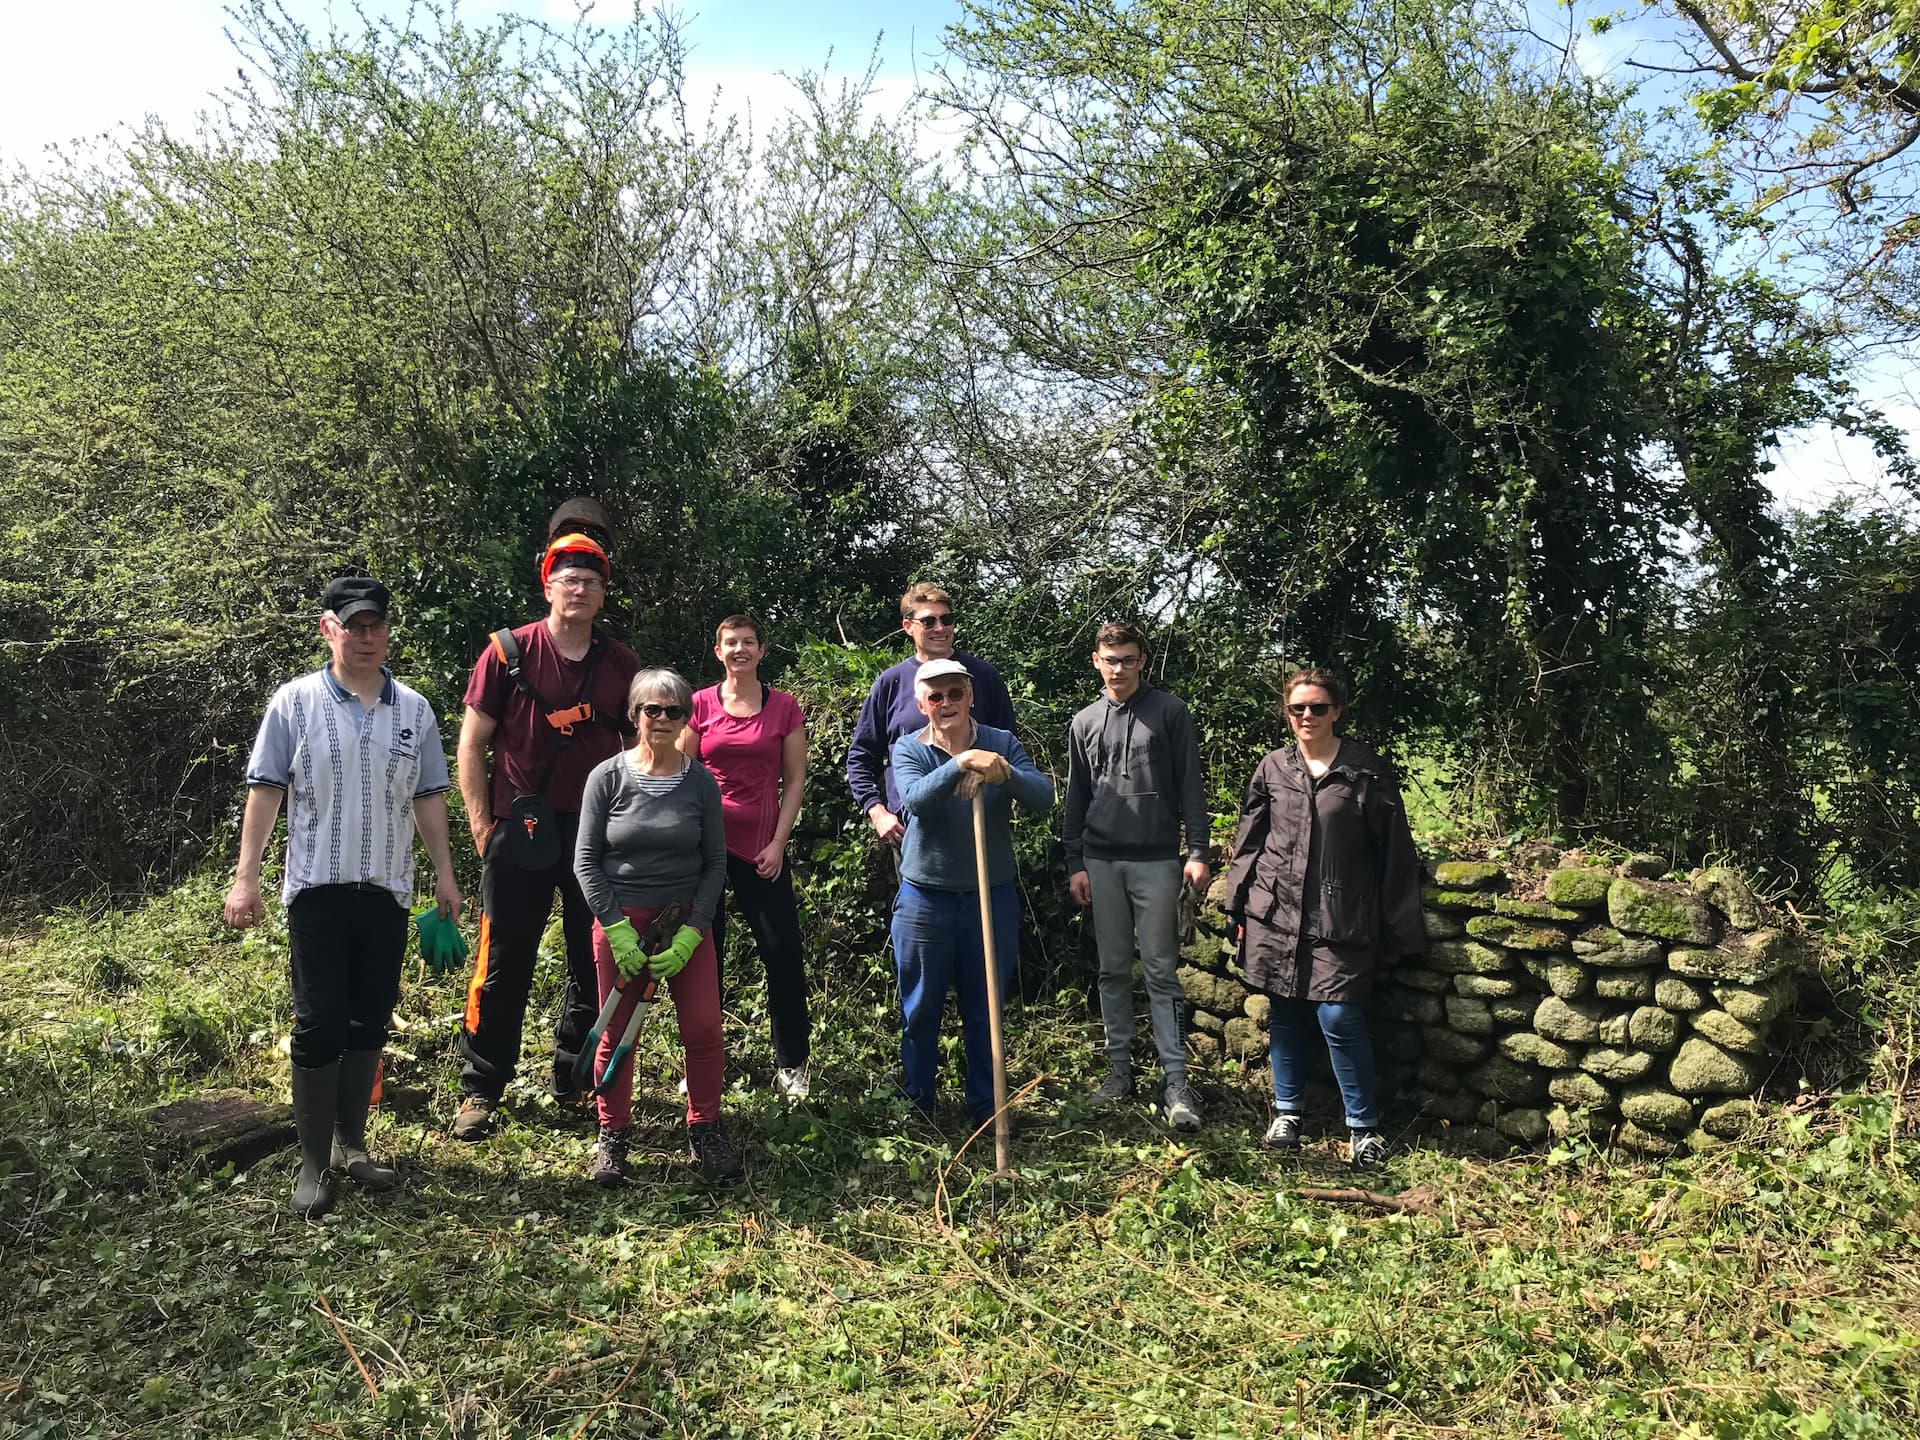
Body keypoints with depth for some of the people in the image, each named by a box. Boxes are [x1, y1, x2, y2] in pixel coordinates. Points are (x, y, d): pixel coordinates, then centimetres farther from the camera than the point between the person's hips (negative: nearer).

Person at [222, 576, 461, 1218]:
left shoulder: (413, 709, 6)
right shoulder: (295, 701, -2)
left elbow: (428, 798, 10)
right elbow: (265, 791, -2)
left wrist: (444, 872, 8)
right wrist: (245, 876, -7)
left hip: (387, 889, 3)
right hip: (316, 888, -3)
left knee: (370, 1021, 10)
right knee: (319, 1025, 0)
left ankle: (350, 1142, 24)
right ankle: (313, 1161, 10)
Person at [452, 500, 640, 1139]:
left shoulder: (621, 664, 5)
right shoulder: (508, 651, -2)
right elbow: (472, 743, 0)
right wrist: (482, 825, -6)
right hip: (522, 830, -3)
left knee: (597, 962, 11)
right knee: (503, 962, 1)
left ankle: (575, 1080, 27)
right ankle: (480, 1091, 14)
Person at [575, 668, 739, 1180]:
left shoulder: (701, 782, -1)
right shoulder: (608, 777, -4)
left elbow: (715, 862, 1)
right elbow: (586, 859, -3)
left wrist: (690, 934, -8)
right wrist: (617, 929, -11)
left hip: (686, 919, 1)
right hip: (620, 918, -1)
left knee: (704, 1028, -3)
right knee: (617, 1033, 5)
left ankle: (704, 1129, 15)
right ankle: (613, 1136, 22)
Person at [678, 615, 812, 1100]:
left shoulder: (784, 706, 4)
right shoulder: (699, 705, 4)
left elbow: (795, 779, 4)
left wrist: (779, 842, -3)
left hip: (761, 846, 0)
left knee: (782, 952, -1)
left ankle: (792, 1064, 14)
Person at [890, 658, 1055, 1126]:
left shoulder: (1002, 744, 0)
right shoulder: (909, 749, -4)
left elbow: (1044, 796, -14)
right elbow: (916, 799, -24)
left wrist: (1004, 773, -32)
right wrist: (961, 763, -37)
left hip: (992, 897, 1)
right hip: (926, 898, -1)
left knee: (985, 1010, 12)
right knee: (921, 1010, 12)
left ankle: (985, 1108, 26)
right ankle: (916, 1106, 28)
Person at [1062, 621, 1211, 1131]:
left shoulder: (1169, 713, 2)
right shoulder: (1084, 724, 11)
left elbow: (1190, 786, 0)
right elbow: (1076, 799, 13)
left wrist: (1197, 852, -7)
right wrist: (1075, 864, 8)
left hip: (1157, 861, -3)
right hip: (1102, 863, 3)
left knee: (1161, 971, -2)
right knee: (1113, 970, 8)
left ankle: (1176, 1081, 0)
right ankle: (1120, 1068, 18)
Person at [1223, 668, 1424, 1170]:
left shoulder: (1367, 771, -1)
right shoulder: (1273, 768, 7)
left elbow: (1394, 850, 0)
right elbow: (1248, 841, 12)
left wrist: (1398, 928, -1)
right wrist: (1238, 907, 10)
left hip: (1338, 920, -3)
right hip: (1275, 913, 3)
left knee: (1339, 1018, -8)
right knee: (1284, 1015, 11)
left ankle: (1364, 1127, 8)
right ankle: (1286, 1112, 26)